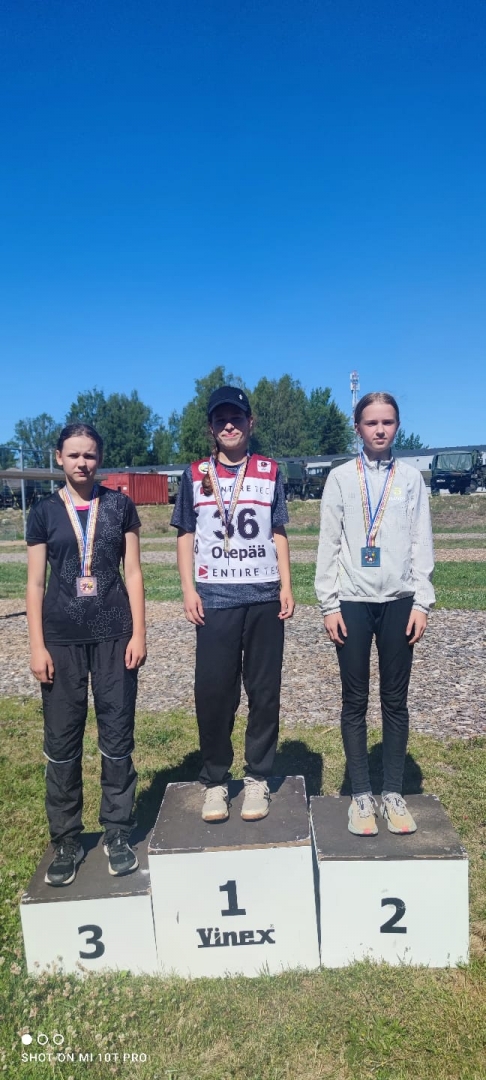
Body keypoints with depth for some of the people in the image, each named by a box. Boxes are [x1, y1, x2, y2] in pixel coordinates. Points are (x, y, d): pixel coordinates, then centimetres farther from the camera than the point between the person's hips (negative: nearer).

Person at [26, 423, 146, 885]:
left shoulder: (119, 506, 4)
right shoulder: (44, 511, 4)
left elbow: (133, 573, 4)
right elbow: (35, 582, 3)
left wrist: (138, 633, -2)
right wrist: (37, 646, -2)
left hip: (114, 635, 0)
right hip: (62, 638, 0)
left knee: (117, 736, 6)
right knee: (62, 740, 6)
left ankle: (117, 834, 22)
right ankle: (66, 840, 22)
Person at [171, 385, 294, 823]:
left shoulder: (269, 471, 8)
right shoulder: (195, 474, 7)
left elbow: (278, 534, 9)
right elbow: (186, 535, 7)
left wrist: (287, 586, 1)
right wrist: (188, 589, -3)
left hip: (264, 597, 1)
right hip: (215, 599, 0)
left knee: (264, 690, 6)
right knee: (212, 690, 2)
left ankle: (258, 778, 19)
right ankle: (215, 780, 16)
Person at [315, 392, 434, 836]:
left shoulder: (411, 477, 6)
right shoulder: (340, 477, 4)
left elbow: (422, 543, 5)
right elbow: (329, 544, 1)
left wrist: (422, 602, -2)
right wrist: (329, 604, -4)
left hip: (398, 601, 1)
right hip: (353, 602, -1)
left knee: (395, 700, 8)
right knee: (355, 700, 5)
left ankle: (393, 794, 20)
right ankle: (361, 795, 17)